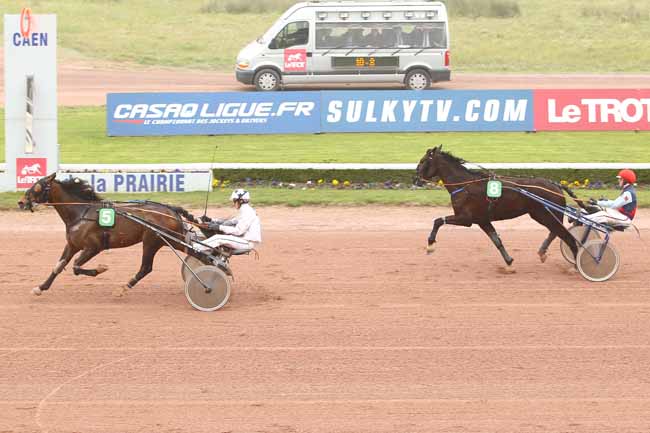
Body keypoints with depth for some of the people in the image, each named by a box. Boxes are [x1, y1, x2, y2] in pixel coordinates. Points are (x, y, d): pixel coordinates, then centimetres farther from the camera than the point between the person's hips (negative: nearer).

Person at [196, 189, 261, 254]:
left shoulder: (247, 212, -14)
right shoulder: (246, 210, 18)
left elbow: (238, 231, -21)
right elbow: (231, 222, 20)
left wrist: (219, 227, -20)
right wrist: (211, 220, 15)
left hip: (248, 242, -10)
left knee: (218, 238, -17)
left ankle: (195, 248, -18)